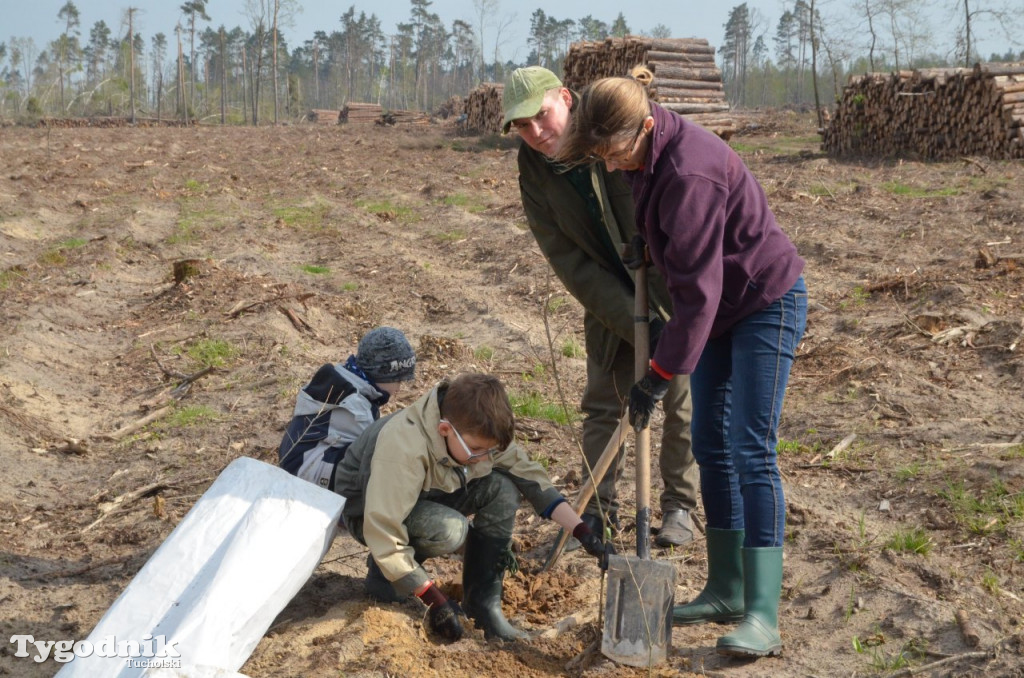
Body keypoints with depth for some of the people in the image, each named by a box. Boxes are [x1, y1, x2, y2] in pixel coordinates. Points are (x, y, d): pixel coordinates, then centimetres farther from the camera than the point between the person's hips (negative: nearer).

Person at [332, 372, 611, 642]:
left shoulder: (480, 435, -19)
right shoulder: (404, 449, -38)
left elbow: (532, 478, -11)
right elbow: (384, 533, -37)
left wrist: (583, 533, -20)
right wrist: (435, 601, -32)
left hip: (429, 499, 6)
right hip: (368, 511, -6)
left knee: (503, 487, -19)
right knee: (449, 529, -36)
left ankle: (484, 603, -12)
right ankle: (383, 572, -6)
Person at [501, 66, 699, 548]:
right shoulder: (534, 174, -10)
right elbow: (571, 264, -13)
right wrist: (637, 324, -21)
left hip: (677, 289, -3)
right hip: (611, 297, 3)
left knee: (683, 402, 3)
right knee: (603, 403, 7)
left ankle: (678, 506, 19)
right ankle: (598, 507, 21)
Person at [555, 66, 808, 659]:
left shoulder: (689, 174, -31)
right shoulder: (651, 154, -3)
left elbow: (698, 288, -28)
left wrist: (661, 373, -23)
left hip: (767, 303, -9)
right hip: (722, 304, 9)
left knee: (751, 451, -13)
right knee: (711, 446, 9)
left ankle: (763, 617, -9)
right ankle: (726, 592, 19)